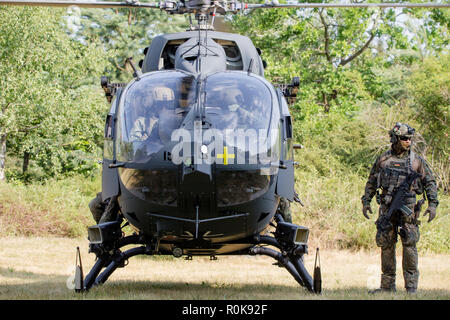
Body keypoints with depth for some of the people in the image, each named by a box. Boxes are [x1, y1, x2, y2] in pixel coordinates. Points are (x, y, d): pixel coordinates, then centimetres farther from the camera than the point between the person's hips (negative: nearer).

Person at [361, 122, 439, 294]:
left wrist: (432, 204, -3)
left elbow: (430, 182, 7)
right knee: (386, 244, 4)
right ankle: (388, 284, 12)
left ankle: (411, 284, -5)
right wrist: (366, 201, 12)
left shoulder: (416, 160, 6)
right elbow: (371, 182, 18)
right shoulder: (383, 159, 10)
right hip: (387, 207, 2)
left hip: (408, 207, -2)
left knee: (409, 244, -9)